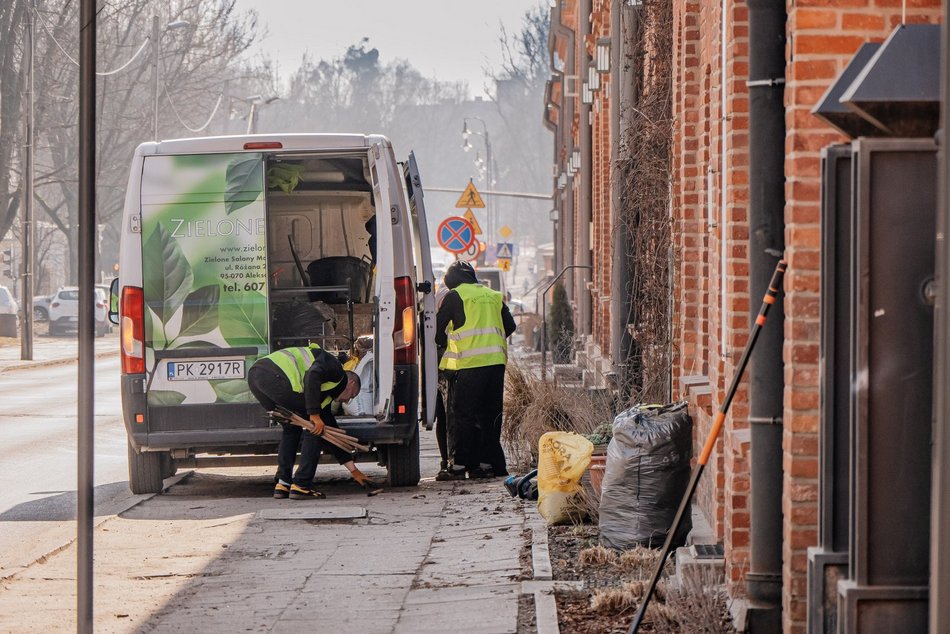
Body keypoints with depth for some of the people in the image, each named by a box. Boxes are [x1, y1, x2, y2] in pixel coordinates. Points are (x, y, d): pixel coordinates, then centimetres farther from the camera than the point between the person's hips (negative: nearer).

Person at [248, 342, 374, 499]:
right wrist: (314, 415, -11)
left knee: (291, 428, 28)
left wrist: (353, 470, 39)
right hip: (275, 375, -10)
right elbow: (312, 376, -11)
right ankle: (301, 486, 2)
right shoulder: (334, 366, 12)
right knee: (315, 428, 5)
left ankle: (283, 483, 20)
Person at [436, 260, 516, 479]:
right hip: (496, 361, 5)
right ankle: (488, 463, 9)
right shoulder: (493, 296, 17)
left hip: (468, 364, -5)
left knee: (462, 415, 0)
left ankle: (459, 465, -3)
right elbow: (510, 326, 17)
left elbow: (438, 327, 3)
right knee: (490, 416, 11)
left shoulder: (454, 296, 1)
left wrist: (445, 344, 22)